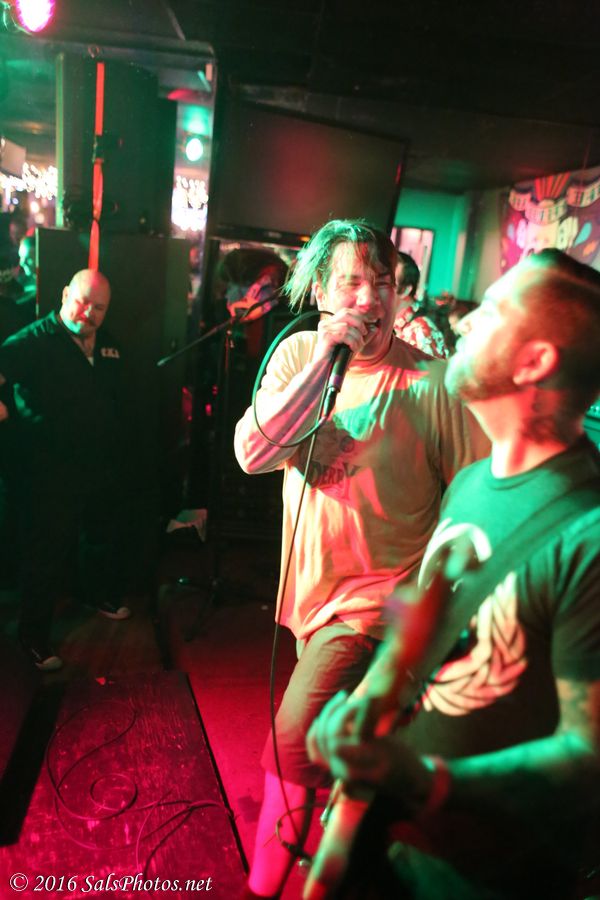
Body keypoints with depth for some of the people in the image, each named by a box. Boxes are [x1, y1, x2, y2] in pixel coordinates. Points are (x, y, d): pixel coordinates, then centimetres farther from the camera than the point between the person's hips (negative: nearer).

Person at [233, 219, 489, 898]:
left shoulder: (431, 382, -18)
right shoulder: (297, 354, -4)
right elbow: (252, 454, -17)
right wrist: (325, 359, -24)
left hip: (378, 594, -5)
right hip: (311, 581, 5)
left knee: (292, 750, -9)